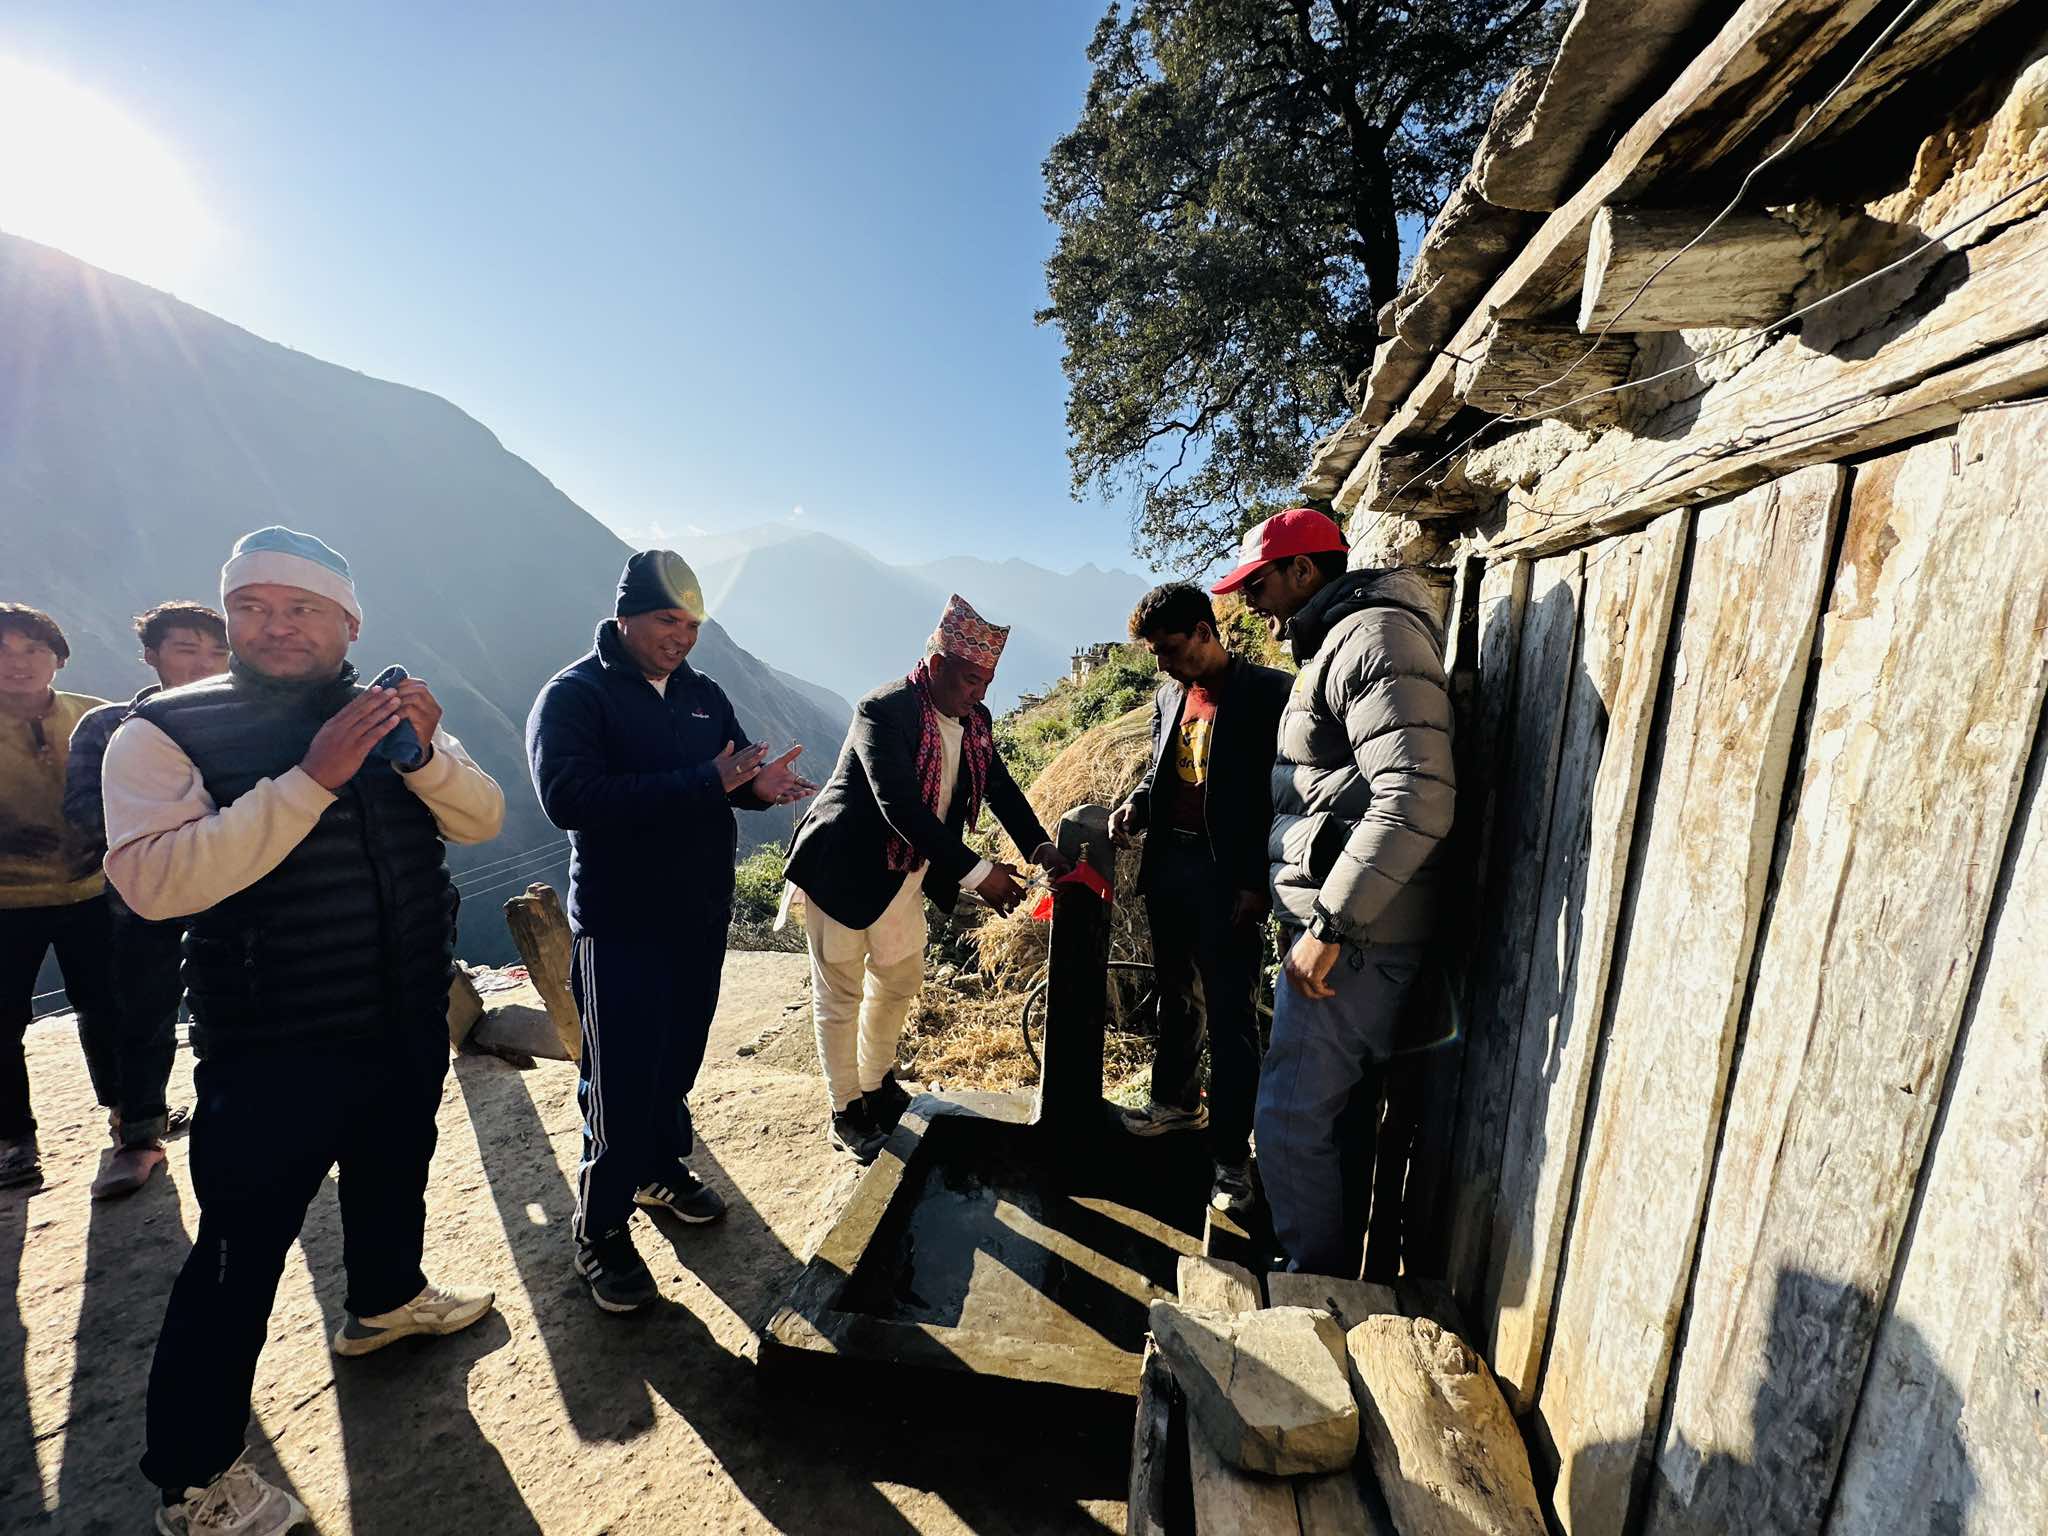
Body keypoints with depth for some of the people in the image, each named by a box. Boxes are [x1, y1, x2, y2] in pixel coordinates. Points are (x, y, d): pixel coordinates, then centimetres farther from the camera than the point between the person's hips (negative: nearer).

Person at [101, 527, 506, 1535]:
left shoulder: (387, 717, 3)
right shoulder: (167, 730, -11)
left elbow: (481, 821, -3)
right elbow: (153, 882, -24)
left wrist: (424, 753, -22)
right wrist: (313, 777, -33)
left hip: (409, 1023, 5)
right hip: (271, 1048, -5)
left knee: (392, 1176, 25)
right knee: (239, 1257, 6)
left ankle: (385, 1301, 51)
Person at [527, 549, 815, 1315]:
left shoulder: (703, 694, 8)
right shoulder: (574, 695, -12)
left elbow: (732, 774, 10)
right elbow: (568, 796, -27)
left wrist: (759, 785, -16)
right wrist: (703, 783, -32)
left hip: (702, 915, 6)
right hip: (621, 926, -6)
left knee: (679, 1056, 19)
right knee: (620, 1078, 3)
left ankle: (663, 1166, 42)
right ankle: (601, 1231, 22)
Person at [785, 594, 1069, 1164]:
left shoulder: (973, 721, -2)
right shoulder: (884, 711, -26)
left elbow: (1000, 787, 2)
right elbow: (901, 807, -34)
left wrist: (1041, 847, -15)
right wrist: (977, 873, -36)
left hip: (904, 873, 8)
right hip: (843, 870, -7)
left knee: (899, 982, 20)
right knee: (841, 993, 8)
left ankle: (877, 1085, 43)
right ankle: (846, 1113, 26)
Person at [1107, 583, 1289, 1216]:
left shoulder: (1267, 691, -9)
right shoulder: (1169, 696, 12)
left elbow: (1284, 791, -11)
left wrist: (1257, 882, -14)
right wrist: (1136, 804, 1)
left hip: (1228, 875, -7)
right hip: (1168, 862, 7)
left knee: (1230, 1019, 1)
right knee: (1176, 995, 20)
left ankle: (1230, 1156, 14)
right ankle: (1177, 1099, 39)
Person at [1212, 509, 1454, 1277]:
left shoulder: (1375, 638, -15)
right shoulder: (1337, 644, 18)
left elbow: (1416, 800, -27)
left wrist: (1328, 927, -24)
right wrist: (1279, 894, 20)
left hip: (1352, 936, -10)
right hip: (1330, 925, 10)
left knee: (1290, 1122, 0)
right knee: (1325, 1113, 20)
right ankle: (1335, 1265, 37)